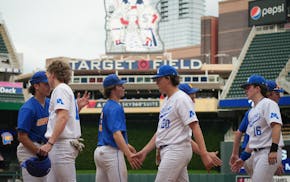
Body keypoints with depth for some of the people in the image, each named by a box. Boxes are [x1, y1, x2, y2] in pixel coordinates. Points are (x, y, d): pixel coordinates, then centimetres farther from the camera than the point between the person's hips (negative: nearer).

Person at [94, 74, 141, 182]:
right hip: (112, 152, -10)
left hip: (100, 151, 10)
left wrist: (126, 145, 32)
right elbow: (116, 133, -26)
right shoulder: (115, 108, -14)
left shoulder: (107, 106, 16)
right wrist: (128, 155, -35)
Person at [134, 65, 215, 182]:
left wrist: (204, 154, -26)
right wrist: (144, 151, 15)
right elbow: (160, 131, 21)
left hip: (176, 149, -9)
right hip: (168, 152, 9)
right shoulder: (166, 101, 19)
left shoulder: (181, 98, -10)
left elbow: (195, 126, -19)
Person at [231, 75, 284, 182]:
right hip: (256, 153, 9)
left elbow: (276, 126, -19)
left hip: (269, 153, -9)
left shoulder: (268, 104, -6)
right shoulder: (252, 111, 21)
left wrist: (273, 150, -29)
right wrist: (242, 158, 20)